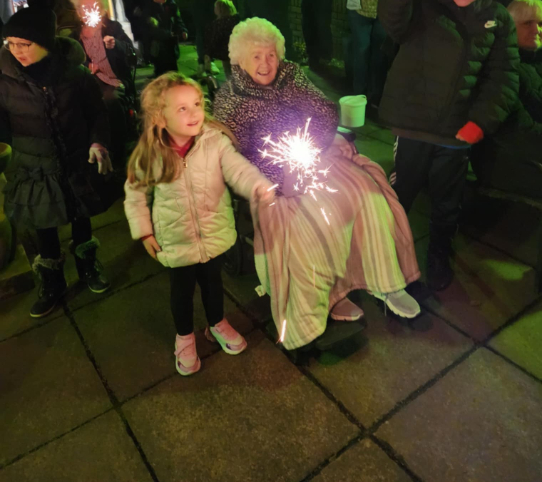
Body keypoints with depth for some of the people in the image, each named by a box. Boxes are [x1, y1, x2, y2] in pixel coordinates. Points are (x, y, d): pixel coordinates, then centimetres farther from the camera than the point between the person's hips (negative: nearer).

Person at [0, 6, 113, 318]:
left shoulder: (74, 71, -11)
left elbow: (97, 111, -1)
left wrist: (98, 142, -14)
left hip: (77, 162, 0)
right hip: (34, 167, 0)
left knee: (81, 219, 18)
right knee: (44, 228, 13)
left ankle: (87, 267, 44)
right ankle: (53, 284, 35)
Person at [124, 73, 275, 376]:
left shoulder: (215, 141, -17)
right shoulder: (150, 156, -15)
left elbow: (238, 169, -27)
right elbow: (135, 195, 0)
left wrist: (260, 187, -47)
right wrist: (144, 231, -1)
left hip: (214, 234, 1)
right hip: (176, 240, 0)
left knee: (212, 280, 22)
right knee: (182, 289, 17)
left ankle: (218, 324, 51)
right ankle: (185, 338, 45)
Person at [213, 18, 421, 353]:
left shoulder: (292, 74, 10)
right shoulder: (229, 99, 1)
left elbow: (328, 114, 5)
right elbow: (236, 154, -6)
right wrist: (284, 173, -18)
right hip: (276, 176, -3)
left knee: (368, 194, -20)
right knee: (305, 225, -30)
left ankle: (387, 284, -8)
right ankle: (324, 295, -7)